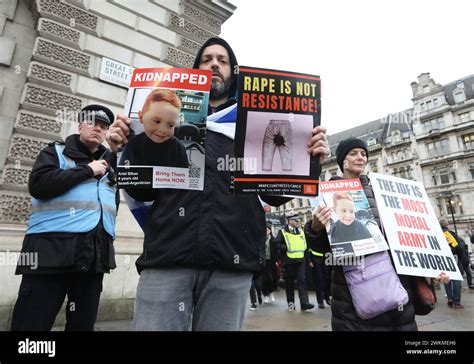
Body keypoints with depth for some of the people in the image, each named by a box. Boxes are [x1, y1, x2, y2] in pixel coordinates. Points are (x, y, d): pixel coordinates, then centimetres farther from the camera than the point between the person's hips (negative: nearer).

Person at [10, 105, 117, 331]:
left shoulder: (111, 161, 20)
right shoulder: (56, 151, 9)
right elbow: (39, 185, -9)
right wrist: (87, 170, -6)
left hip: (94, 254, 4)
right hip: (52, 248, -4)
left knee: (83, 324, 12)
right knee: (32, 324, 0)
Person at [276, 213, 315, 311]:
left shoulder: (301, 231, 14)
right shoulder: (283, 232, -4)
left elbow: (305, 244, 23)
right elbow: (277, 243, -9)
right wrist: (286, 248, -16)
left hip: (301, 260, 4)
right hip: (289, 261, -3)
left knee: (302, 281, -4)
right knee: (289, 282, 6)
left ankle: (304, 303, -4)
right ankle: (290, 302, 19)